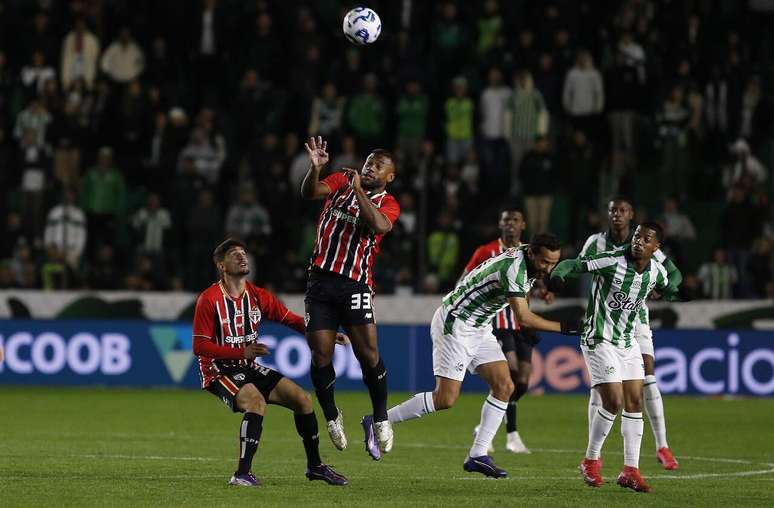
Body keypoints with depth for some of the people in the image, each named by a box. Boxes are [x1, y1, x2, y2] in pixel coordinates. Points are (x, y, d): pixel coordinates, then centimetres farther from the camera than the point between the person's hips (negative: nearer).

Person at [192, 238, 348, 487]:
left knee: (302, 398, 0)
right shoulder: (209, 300, -12)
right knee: (256, 401, -34)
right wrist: (243, 352, -24)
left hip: (249, 368, 7)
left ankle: (315, 466, 18)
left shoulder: (257, 296, 5)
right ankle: (242, 474, -34)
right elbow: (199, 347, -16)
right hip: (219, 371, -7)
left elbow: (290, 319, 10)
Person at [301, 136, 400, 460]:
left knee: (368, 353, -11)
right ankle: (331, 416, 17)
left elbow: (379, 225, -19)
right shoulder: (342, 180, 9)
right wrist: (315, 168, -26)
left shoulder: (388, 203, 4)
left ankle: (380, 419, 5)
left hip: (356, 284, -2)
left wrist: (359, 191, -19)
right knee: (320, 354, -3)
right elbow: (309, 193, -8)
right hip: (321, 280, 2)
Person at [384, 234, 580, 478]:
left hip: (479, 328, 10)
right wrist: (563, 328, -25)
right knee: (446, 398, -12)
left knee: (504, 386, -1)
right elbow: (523, 318, -29)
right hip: (454, 324, -10)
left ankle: (478, 455, 1)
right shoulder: (514, 267, -27)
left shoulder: (527, 264, 2)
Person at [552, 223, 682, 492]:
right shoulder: (612, 260, -19)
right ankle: (591, 461, 7)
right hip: (599, 339, -6)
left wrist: (678, 294, -1)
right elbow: (574, 264, -21)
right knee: (613, 401, -13)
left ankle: (630, 471, 7)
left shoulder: (656, 271, 0)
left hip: (628, 342, 7)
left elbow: (667, 289, 21)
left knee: (634, 403, 2)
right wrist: (558, 273, -43)